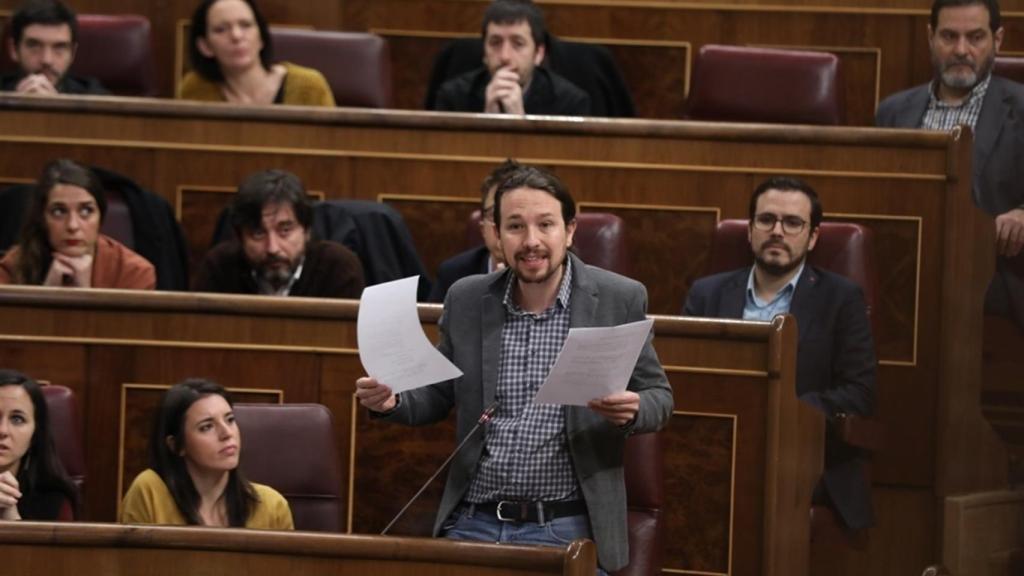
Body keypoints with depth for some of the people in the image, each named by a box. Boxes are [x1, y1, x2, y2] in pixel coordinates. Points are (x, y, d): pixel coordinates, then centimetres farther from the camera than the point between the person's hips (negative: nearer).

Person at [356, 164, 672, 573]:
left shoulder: (619, 300, -1)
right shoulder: (466, 300, 7)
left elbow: (658, 396, 6)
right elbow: (439, 396, 17)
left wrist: (632, 409, -18)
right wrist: (392, 402, -5)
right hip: (473, 523, 3)